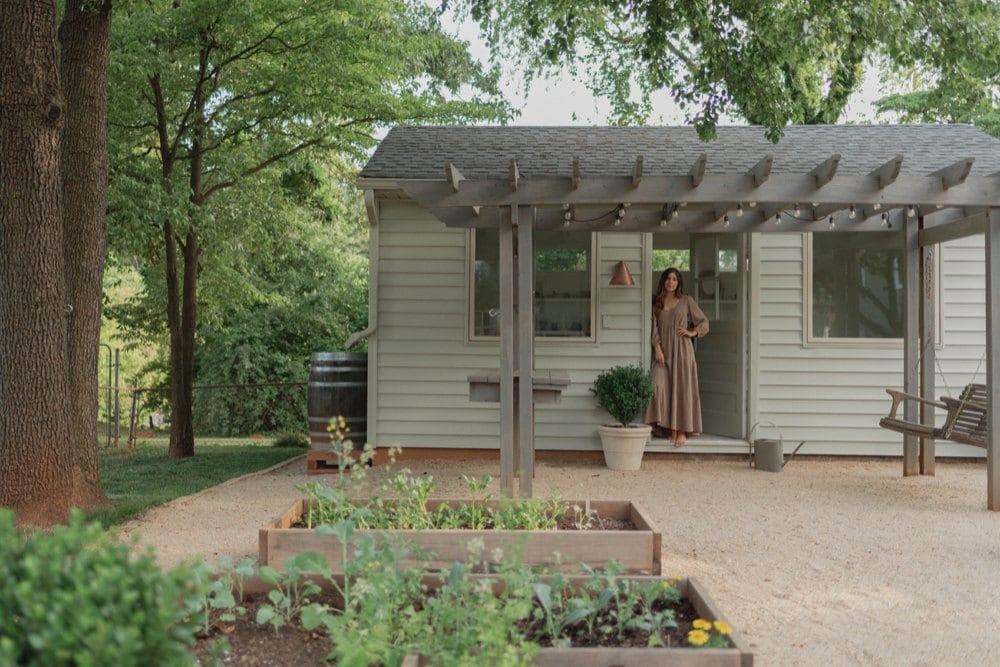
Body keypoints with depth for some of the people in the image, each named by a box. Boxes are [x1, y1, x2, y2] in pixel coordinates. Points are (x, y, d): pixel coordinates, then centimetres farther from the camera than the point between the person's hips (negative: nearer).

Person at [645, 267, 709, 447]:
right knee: (659, 386, -13)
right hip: (663, 351, 2)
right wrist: (657, 348, -9)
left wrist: (692, 333, -4)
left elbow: (704, 321, 12)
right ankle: (669, 428, -3)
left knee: (682, 389, -3)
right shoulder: (656, 303, 11)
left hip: (682, 349, -2)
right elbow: (654, 328, 3)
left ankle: (682, 431, 2)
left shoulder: (686, 301, 6)